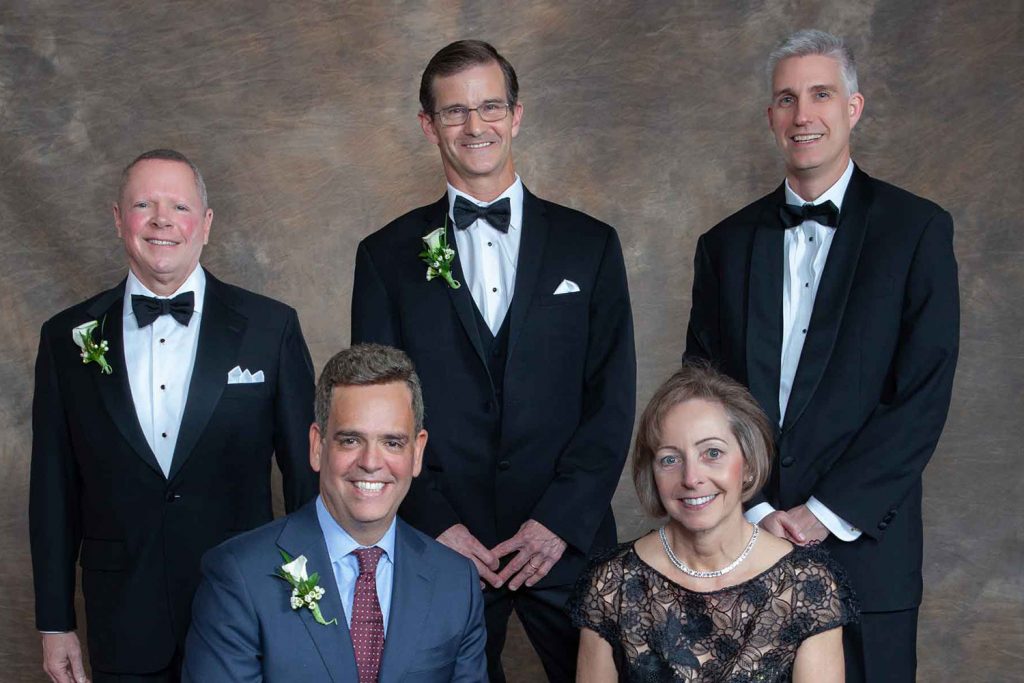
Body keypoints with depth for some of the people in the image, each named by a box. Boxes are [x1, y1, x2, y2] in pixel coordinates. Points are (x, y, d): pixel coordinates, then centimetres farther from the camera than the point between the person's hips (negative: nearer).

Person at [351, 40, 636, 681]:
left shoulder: (590, 245, 6)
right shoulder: (388, 256, 5)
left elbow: (612, 398, 2)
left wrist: (562, 519, -8)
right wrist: (435, 525, -8)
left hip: (567, 542, 0)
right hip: (440, 546, 0)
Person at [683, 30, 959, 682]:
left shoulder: (916, 229, 0)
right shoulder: (727, 243, 9)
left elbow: (925, 394, -7)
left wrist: (825, 514, -11)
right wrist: (753, 511, -6)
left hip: (864, 546, -2)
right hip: (740, 537, 2)